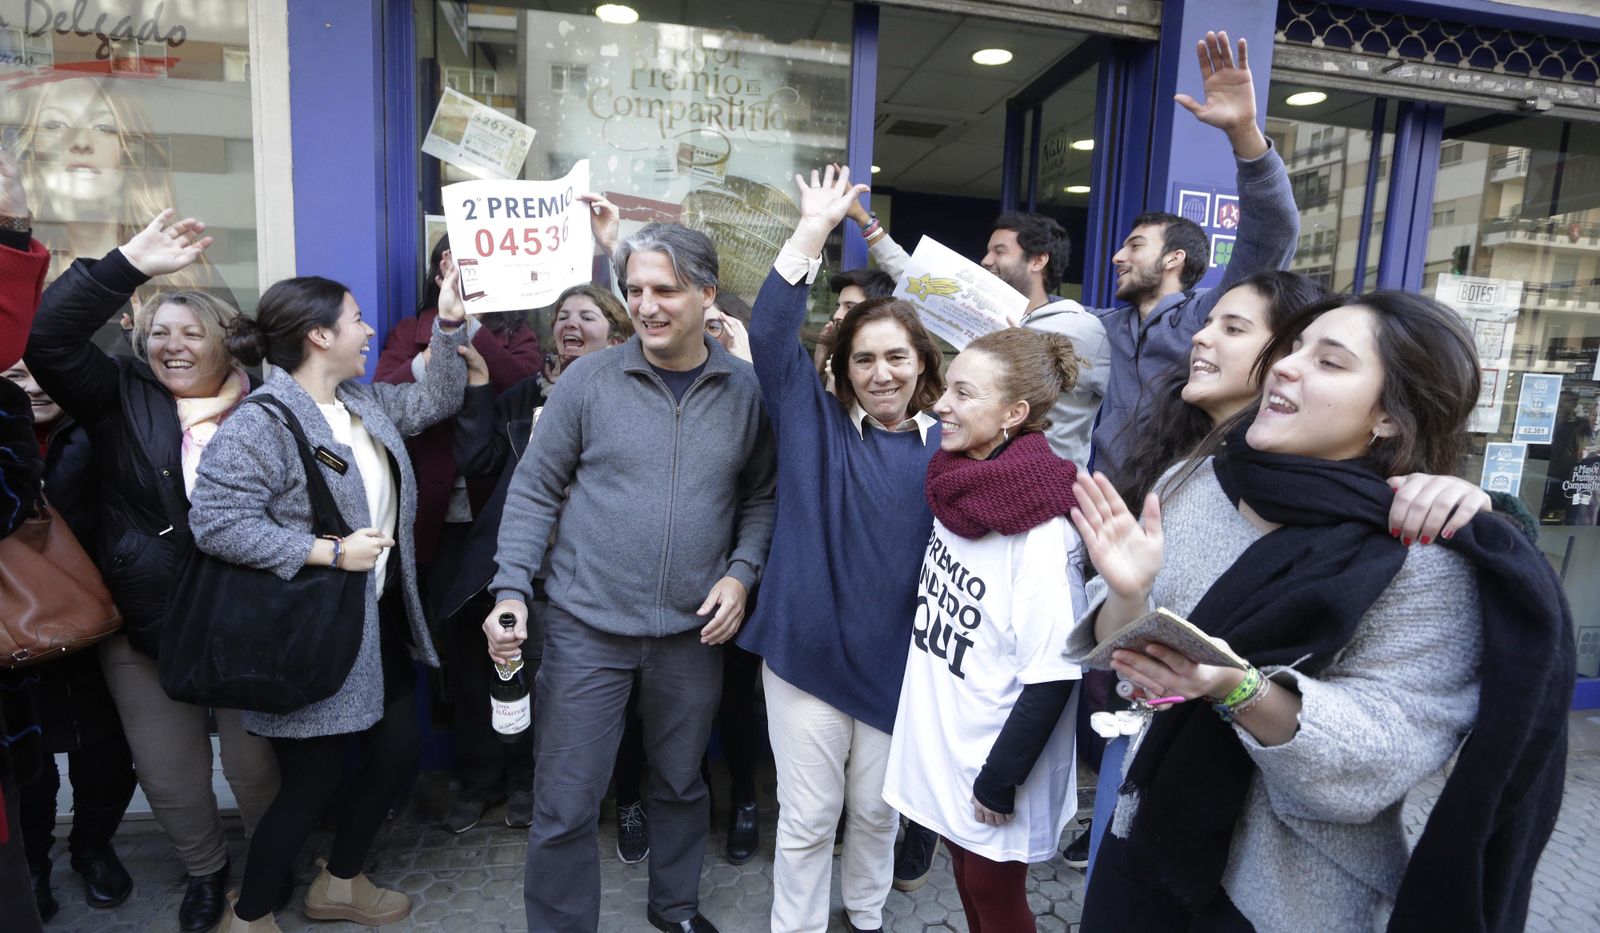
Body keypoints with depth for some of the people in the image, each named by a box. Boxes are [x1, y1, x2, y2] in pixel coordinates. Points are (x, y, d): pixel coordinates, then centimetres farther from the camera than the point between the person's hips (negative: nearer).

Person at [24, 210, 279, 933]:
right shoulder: (123, 398, 1)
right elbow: (49, 339, -14)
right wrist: (129, 265, -21)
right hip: (145, 626, 2)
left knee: (255, 762, 13)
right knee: (169, 773, 17)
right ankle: (205, 870, 43)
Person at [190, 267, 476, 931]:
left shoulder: (366, 403, 7)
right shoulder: (259, 425, -18)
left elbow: (434, 401, 17)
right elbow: (214, 522, -23)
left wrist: (449, 323, 8)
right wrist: (331, 552, -23)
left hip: (381, 620, 9)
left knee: (398, 754, 16)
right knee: (313, 782, 4)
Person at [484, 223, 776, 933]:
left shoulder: (746, 390, -2)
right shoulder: (588, 379, -7)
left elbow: (762, 496, 7)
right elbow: (534, 490, -2)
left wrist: (742, 572, -7)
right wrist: (511, 590, -10)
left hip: (694, 630, 2)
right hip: (586, 627, -1)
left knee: (680, 785, 22)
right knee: (564, 806, 7)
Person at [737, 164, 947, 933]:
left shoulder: (946, 448, -2)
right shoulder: (814, 422, -4)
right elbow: (770, 335, -15)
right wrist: (811, 235, -19)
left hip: (897, 662, 2)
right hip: (807, 650, -1)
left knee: (876, 810, 22)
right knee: (807, 816, 12)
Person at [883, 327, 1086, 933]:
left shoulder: (1039, 528, -24)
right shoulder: (956, 488, -2)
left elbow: (1052, 676, -21)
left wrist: (1000, 780, -16)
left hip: (992, 756, -6)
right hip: (938, 743, 6)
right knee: (965, 874, 23)